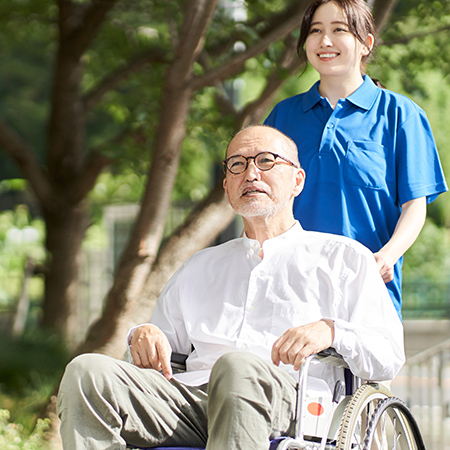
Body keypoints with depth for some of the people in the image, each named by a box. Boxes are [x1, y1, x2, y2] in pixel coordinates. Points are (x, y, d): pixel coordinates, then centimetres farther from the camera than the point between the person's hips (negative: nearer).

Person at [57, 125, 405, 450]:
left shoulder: (342, 257, 21)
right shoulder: (200, 268, 36)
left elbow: (389, 356, 11)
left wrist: (330, 332, -10)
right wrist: (143, 336, 8)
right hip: (192, 392, 4)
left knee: (237, 367, -41)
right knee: (86, 372, -25)